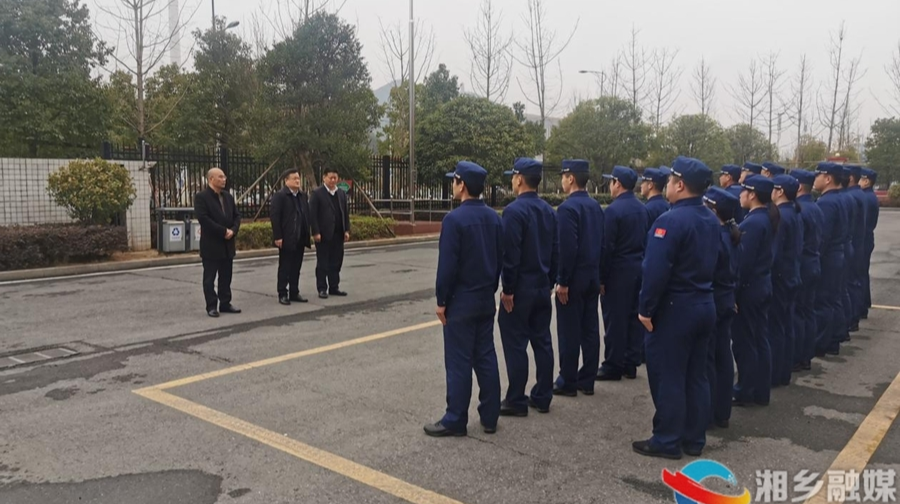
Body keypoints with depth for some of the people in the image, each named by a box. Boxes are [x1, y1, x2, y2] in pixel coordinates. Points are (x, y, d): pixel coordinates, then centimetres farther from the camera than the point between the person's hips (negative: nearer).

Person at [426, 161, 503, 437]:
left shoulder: (454, 219, -16)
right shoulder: (494, 217, 5)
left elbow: (447, 265, -17)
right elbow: (501, 259, 11)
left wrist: (441, 300, -9)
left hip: (461, 301, -7)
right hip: (486, 300, 7)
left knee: (459, 362, 0)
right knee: (486, 357, 12)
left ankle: (455, 421, 8)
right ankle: (489, 417, 19)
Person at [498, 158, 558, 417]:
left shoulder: (514, 210, -16)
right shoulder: (549, 211, 8)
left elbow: (510, 254, -20)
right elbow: (556, 251, 11)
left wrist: (508, 289, -14)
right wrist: (550, 283, 17)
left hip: (520, 288, -8)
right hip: (543, 287, 8)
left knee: (516, 345, 1)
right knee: (542, 341, 12)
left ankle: (516, 401, 8)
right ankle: (542, 397, 21)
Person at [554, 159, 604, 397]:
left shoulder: (568, 207, -15)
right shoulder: (596, 206, 10)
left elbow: (567, 248, -21)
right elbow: (601, 243, 13)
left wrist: (562, 281, -17)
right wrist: (597, 274, 18)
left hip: (573, 279, -8)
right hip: (592, 277, 8)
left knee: (569, 331, 0)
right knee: (590, 329, 11)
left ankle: (567, 382, 8)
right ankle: (587, 380, 19)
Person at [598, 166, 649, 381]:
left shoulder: (613, 210, -15)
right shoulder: (642, 209, 8)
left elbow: (607, 247, -16)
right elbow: (646, 241, 11)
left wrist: (601, 278, -11)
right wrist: (641, 263, 17)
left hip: (618, 271, -8)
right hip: (639, 269, 8)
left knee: (615, 319, 0)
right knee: (634, 317, 12)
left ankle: (613, 366, 7)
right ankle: (631, 364, 20)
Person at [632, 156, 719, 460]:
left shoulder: (671, 220, -20)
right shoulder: (711, 220, 8)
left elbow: (656, 271, -23)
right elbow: (711, 263, 14)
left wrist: (646, 309, -16)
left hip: (674, 308, -8)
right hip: (704, 305, 9)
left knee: (667, 376, 2)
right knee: (696, 375, 15)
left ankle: (667, 441, 12)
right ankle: (694, 439, 24)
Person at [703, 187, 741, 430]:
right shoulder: (733, 234, 8)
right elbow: (735, 269, 14)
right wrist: (730, 293, 19)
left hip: (710, 301, -9)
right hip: (727, 300, 9)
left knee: (705, 358, 0)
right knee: (723, 356, 13)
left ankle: (707, 413, 9)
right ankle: (722, 412, 21)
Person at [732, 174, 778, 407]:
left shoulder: (752, 222, -21)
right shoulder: (767, 217, 8)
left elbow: (744, 261, -22)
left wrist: (733, 288, -15)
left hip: (748, 287, -9)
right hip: (762, 285, 9)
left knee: (744, 341, 2)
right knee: (760, 339, 14)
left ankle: (745, 392, 12)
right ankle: (761, 391, 24)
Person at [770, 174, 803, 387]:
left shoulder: (779, 216, -20)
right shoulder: (795, 214, 9)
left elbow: (773, 253, -22)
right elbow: (797, 248, 15)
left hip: (778, 277, -9)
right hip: (791, 276, 9)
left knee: (774, 327, -1)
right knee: (786, 326, 14)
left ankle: (773, 375, 7)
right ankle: (784, 372, 23)